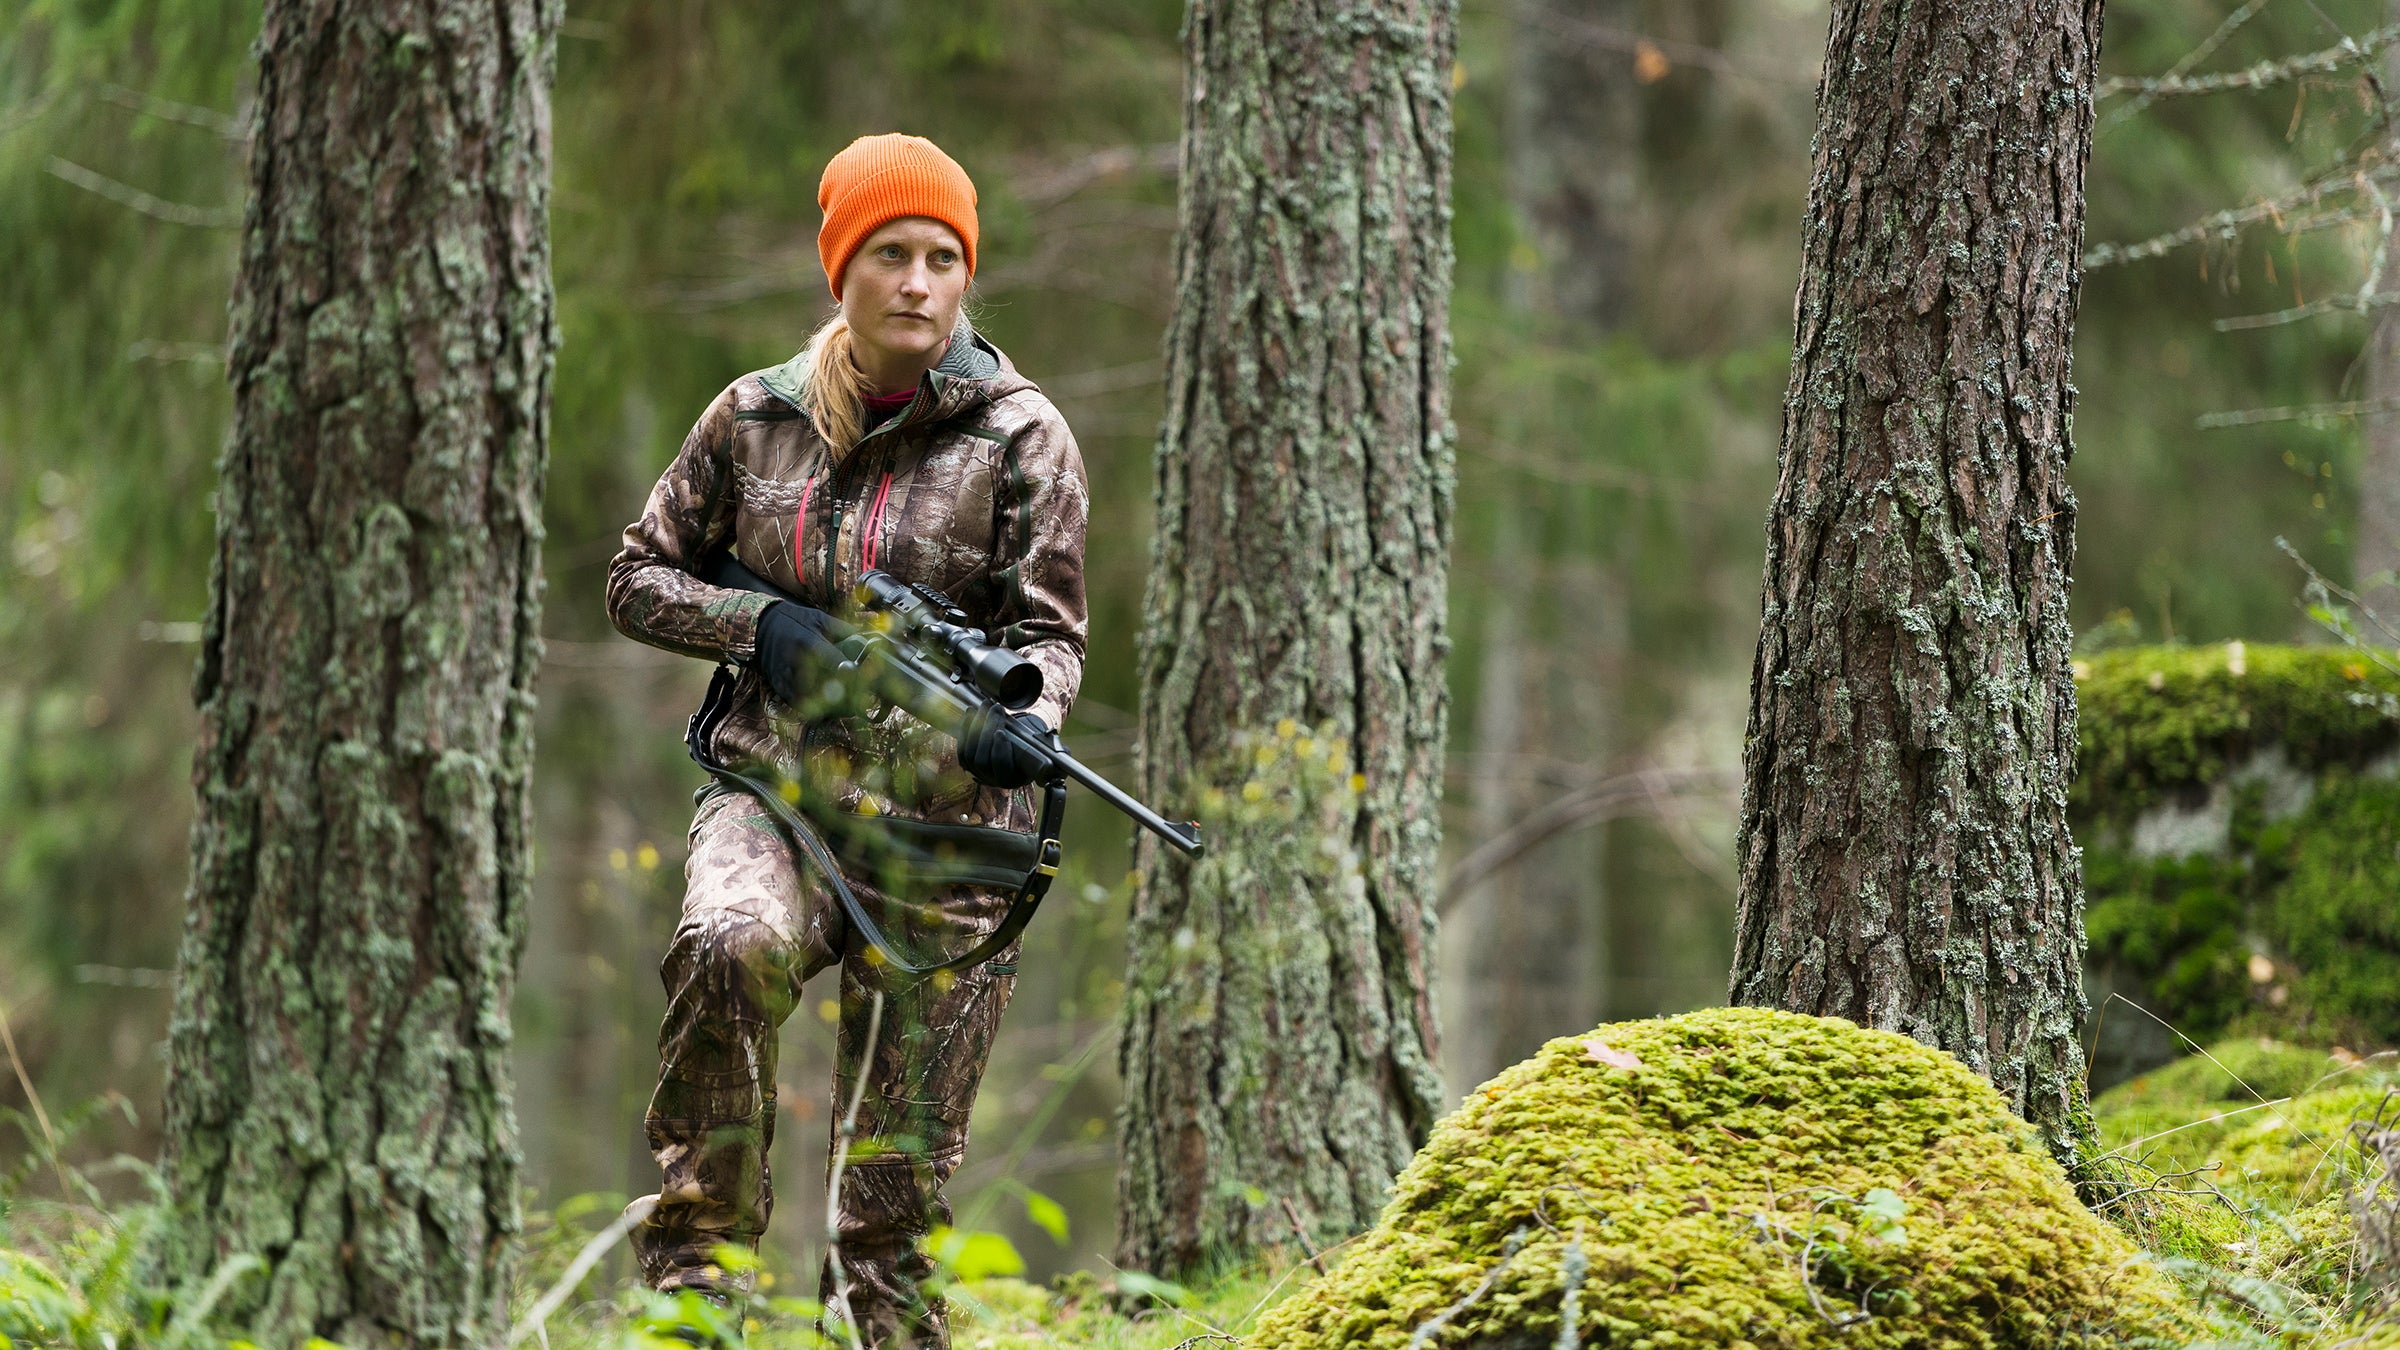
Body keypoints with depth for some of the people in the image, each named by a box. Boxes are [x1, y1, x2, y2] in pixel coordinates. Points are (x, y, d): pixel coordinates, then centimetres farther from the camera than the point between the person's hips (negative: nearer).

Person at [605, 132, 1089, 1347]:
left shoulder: (1019, 435, 0)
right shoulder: (757, 417, 6)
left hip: (940, 817, -1)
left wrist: (1020, 720, -24)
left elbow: (1047, 629, -1)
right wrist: (759, 622, -7)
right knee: (734, 947, -33)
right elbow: (638, 579, 13)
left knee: (900, 1179, -1)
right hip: (773, 785, 1)